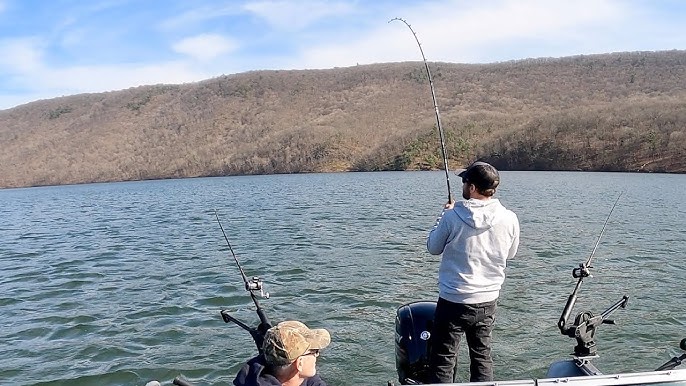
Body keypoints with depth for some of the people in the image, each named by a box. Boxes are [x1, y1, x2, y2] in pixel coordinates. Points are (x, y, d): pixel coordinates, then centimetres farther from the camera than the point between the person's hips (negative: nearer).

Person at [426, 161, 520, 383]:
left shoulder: (453, 217, -16)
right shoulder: (509, 219, -7)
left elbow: (433, 248, 0)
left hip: (453, 302, -4)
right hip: (488, 301, 4)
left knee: (443, 362, 6)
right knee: (482, 358, 19)